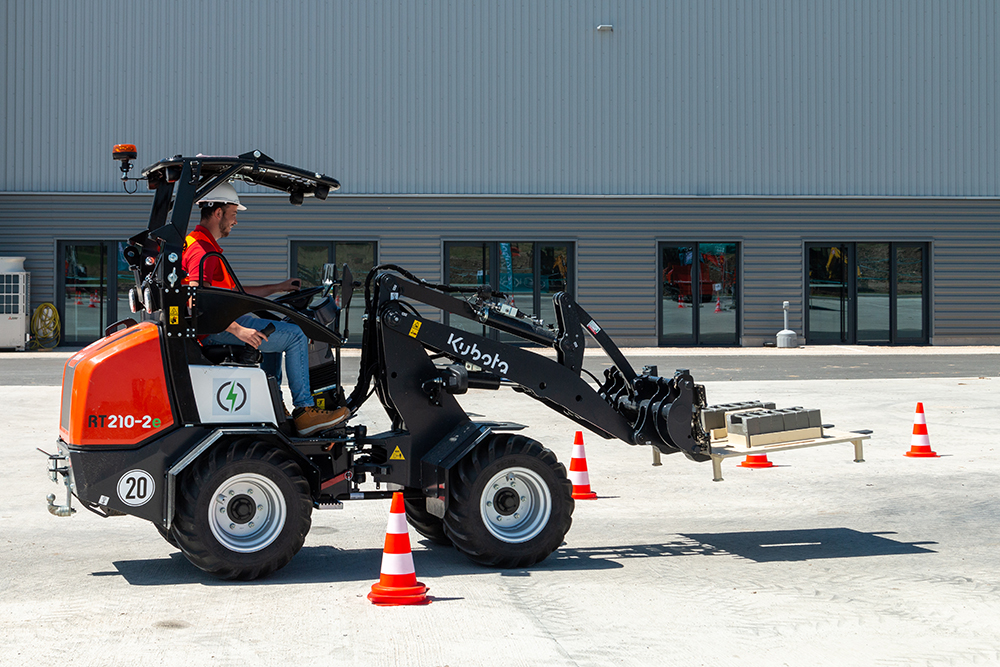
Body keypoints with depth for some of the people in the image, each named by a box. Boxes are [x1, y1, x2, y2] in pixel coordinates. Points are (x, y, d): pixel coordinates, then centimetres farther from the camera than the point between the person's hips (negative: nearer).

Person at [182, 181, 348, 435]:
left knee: (279, 334, 31)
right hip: (217, 329, -12)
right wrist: (237, 330, -30)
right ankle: (304, 410, -13)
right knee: (295, 336, -14)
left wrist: (278, 288, 21)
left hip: (223, 323, 12)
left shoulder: (207, 246, 21)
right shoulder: (201, 249, -15)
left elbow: (233, 292, 24)